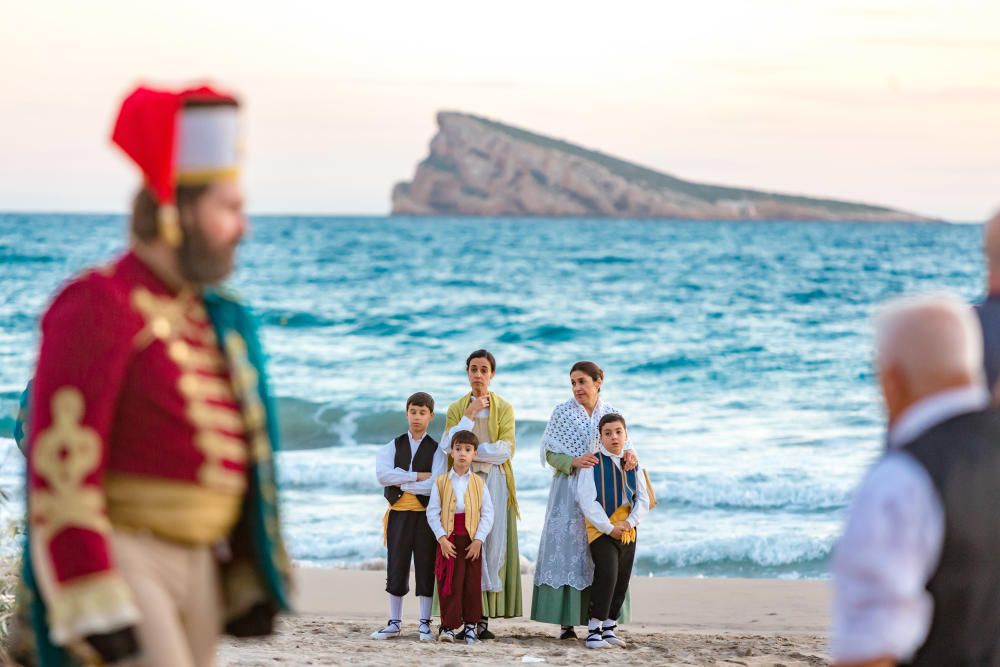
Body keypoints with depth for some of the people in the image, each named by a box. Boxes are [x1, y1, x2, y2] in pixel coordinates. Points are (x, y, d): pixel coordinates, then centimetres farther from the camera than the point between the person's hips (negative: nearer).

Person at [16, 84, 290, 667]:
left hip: (194, 567, 9)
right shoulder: (97, 308, -14)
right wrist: (96, 612, -24)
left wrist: (251, 581, 17)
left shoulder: (209, 319, 13)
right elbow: (62, 470, -19)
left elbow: (234, 462, 20)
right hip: (108, 568, -9)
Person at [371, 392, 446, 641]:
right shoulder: (393, 446, 9)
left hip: (425, 514, -2)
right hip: (398, 512, 2)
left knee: (425, 567, 2)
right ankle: (394, 623, 11)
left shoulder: (436, 449, 2)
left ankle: (424, 623, 9)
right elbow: (382, 474, -9)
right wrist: (417, 476, -14)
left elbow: (435, 486, -13)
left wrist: (401, 482, -9)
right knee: (396, 568, 4)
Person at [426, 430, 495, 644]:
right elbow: (433, 513, -1)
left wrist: (479, 540, -8)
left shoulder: (479, 484, 4)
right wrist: (442, 538, -10)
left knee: (472, 584, 3)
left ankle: (470, 625, 12)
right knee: (449, 584, -3)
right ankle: (448, 626, 1)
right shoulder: (440, 482, 2)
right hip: (448, 541, -1)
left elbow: (488, 514, 2)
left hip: (472, 541, 1)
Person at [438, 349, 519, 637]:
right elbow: (449, 446, -3)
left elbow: (505, 450, -4)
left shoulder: (504, 408, 7)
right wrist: (470, 416, -8)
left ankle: (485, 616, -7)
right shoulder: (457, 408, 11)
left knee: (493, 543, -6)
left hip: (495, 481, -1)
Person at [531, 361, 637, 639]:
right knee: (567, 550, -7)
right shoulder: (562, 412, 3)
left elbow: (622, 445, 7)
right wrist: (574, 461, -20)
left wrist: (629, 455, -16)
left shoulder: (611, 414, 9)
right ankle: (566, 622, -6)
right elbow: (550, 452, -1)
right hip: (569, 492, -2)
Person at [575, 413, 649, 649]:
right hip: (600, 530, -6)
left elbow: (643, 499, 5)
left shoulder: (633, 465, 8)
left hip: (627, 531, 6)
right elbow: (587, 501, -13)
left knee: (622, 580, 9)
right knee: (607, 574, -19)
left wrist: (630, 523, -12)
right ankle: (594, 630, -15)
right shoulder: (593, 463, -7)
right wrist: (609, 528, -17)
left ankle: (609, 627, 22)